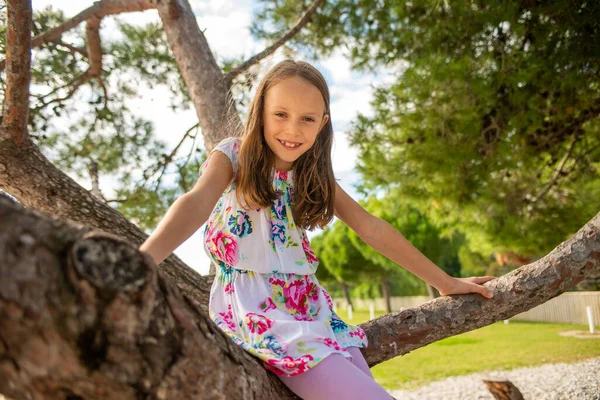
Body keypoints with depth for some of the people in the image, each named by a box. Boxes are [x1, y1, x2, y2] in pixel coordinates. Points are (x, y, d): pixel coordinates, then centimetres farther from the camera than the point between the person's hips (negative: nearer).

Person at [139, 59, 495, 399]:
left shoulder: (313, 174, 13)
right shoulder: (233, 156, -3)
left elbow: (371, 228, 13)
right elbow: (197, 203, -23)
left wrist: (444, 281, 14)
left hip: (311, 310, 6)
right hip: (257, 311, -6)